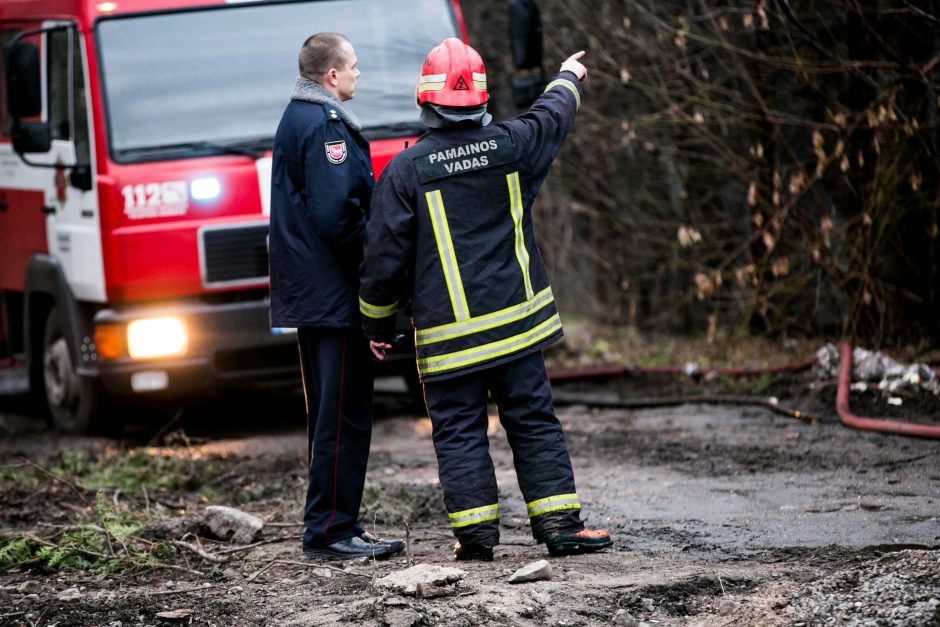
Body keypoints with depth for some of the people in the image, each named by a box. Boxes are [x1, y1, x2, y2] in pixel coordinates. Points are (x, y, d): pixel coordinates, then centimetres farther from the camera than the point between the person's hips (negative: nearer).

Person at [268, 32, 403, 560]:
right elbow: (336, 214, -23)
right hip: (337, 294, -11)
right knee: (345, 416, -8)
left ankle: (334, 527, 19)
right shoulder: (326, 126, -15)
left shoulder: (296, 120, 18)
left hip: (308, 294, 11)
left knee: (331, 414, 14)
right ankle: (330, 531, -7)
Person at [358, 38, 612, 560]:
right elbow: (552, 118, 22)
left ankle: (477, 532, 2)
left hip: (447, 332, -2)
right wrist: (568, 79, 44)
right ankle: (560, 522, 7)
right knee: (535, 423, 8)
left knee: (459, 432, 4)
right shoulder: (510, 145, -2)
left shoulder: (405, 170, -9)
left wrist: (378, 325, 8)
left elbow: (384, 260, -6)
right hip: (516, 319, 2)